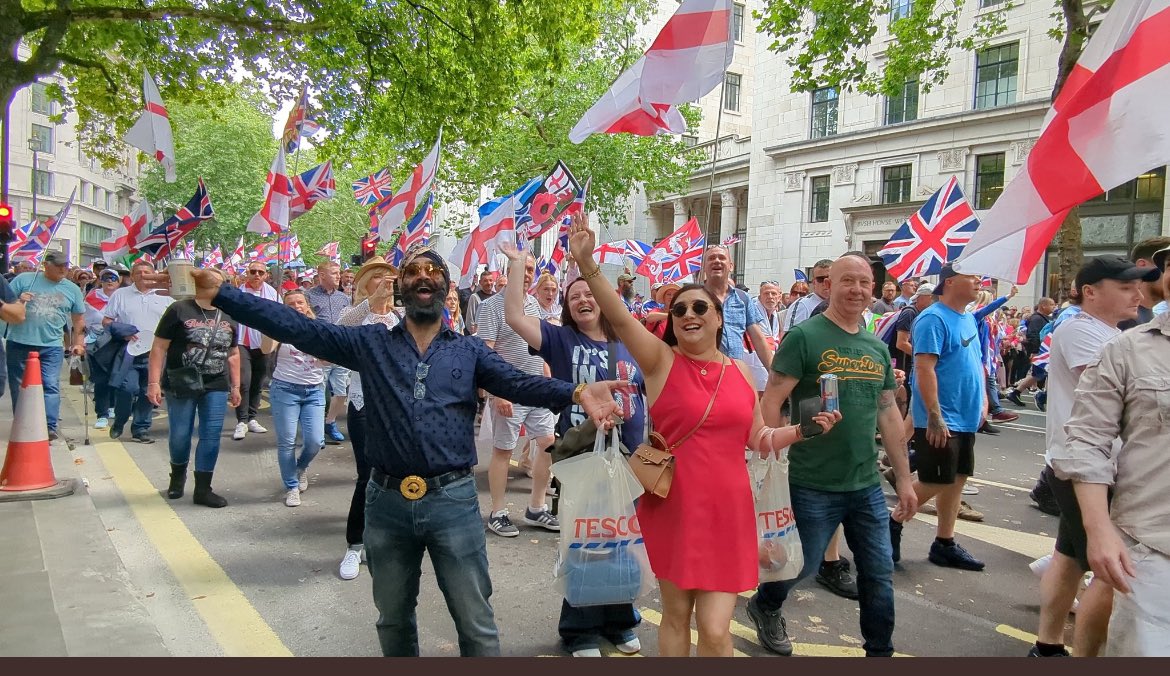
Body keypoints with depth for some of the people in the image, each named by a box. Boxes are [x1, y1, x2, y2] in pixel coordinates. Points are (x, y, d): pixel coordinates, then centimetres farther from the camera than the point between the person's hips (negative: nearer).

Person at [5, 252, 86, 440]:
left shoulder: (72, 289, 8)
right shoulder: (24, 279, 2)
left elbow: (79, 320, 15)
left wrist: (78, 343, 9)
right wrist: (17, 301, -15)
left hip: (51, 346, 0)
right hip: (19, 344, 0)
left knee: (50, 386, -10)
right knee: (19, 387, 8)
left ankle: (49, 427, -12)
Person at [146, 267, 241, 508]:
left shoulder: (228, 317, 10)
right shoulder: (179, 310, -6)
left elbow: (233, 354, 17)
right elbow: (159, 347, -7)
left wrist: (236, 386, 14)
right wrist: (154, 382, -13)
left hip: (216, 387, 4)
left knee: (211, 436, 1)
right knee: (180, 435, 6)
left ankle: (202, 489, 11)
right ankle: (178, 476, 35)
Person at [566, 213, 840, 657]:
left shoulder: (740, 372, 7)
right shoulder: (661, 360, -4)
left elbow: (758, 439, 17)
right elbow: (619, 317, -21)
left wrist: (802, 429, 2)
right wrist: (587, 263, -33)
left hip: (727, 512, 2)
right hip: (674, 507, -2)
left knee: (715, 629, -1)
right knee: (675, 615, 13)